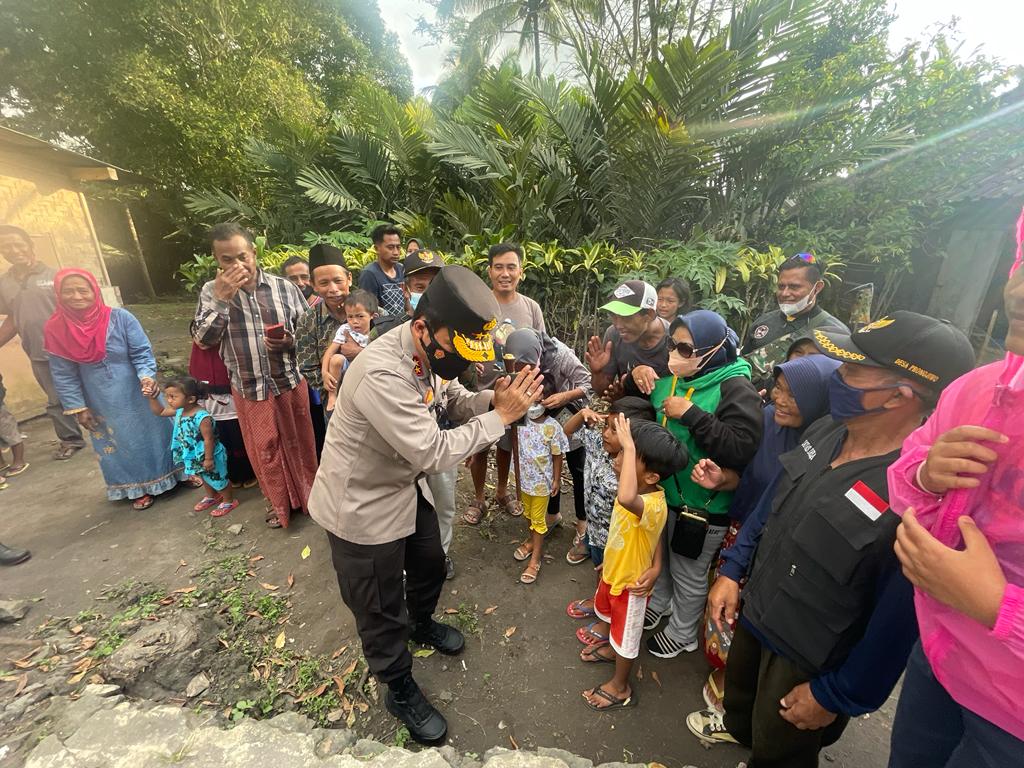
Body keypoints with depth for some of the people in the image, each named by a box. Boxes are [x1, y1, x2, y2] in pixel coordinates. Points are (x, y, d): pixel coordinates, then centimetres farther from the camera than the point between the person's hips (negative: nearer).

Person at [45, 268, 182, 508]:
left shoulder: (120, 318, -13)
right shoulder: (54, 329, -7)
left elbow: (142, 353, -11)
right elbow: (63, 375, -1)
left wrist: (147, 376, -29)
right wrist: (77, 408, -3)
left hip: (136, 396, -2)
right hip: (102, 405, 2)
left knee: (152, 434, 12)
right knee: (120, 445, 16)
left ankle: (174, 476, 31)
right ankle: (138, 488, 33)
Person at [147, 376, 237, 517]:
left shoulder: (202, 418, -34)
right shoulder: (179, 411, -7)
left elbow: (208, 440, -29)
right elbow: (160, 411, 11)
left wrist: (208, 459, -23)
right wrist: (153, 397, -4)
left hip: (208, 457, -9)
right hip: (195, 457, 9)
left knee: (217, 480, 11)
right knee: (204, 478, 29)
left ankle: (229, 501, 31)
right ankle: (211, 497, 52)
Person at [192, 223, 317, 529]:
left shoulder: (284, 287, -4)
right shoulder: (211, 291, -1)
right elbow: (203, 340, -9)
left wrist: (290, 342, -18)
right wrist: (221, 298, -18)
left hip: (290, 381, 0)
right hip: (249, 388, 1)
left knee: (299, 441, 13)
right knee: (265, 448, 14)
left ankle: (309, 492, 35)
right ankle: (278, 501, 35)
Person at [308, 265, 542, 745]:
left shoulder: (432, 351, -9)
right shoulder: (382, 374, -36)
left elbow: (455, 403, 1)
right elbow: (433, 453, -35)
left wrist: (495, 398, -19)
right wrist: (501, 416, -29)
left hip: (402, 489, 8)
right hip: (361, 508, -8)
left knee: (430, 565, 27)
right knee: (381, 610, 14)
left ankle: (421, 623, 59)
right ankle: (400, 691, 42)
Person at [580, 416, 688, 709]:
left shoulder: (652, 505, -42)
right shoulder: (639, 494, -14)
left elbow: (626, 498, -67)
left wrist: (629, 447, -60)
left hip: (631, 582, -8)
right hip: (613, 571, 8)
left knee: (626, 635, 19)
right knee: (613, 618, 33)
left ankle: (620, 688, 44)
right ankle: (612, 649, 62)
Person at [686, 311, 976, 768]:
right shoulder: (827, 431, -11)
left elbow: (897, 624, -23)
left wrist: (836, 697, -11)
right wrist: (732, 569, 4)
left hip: (810, 660, -7)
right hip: (757, 607, 7)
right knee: (739, 685, 35)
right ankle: (738, 727, 67)